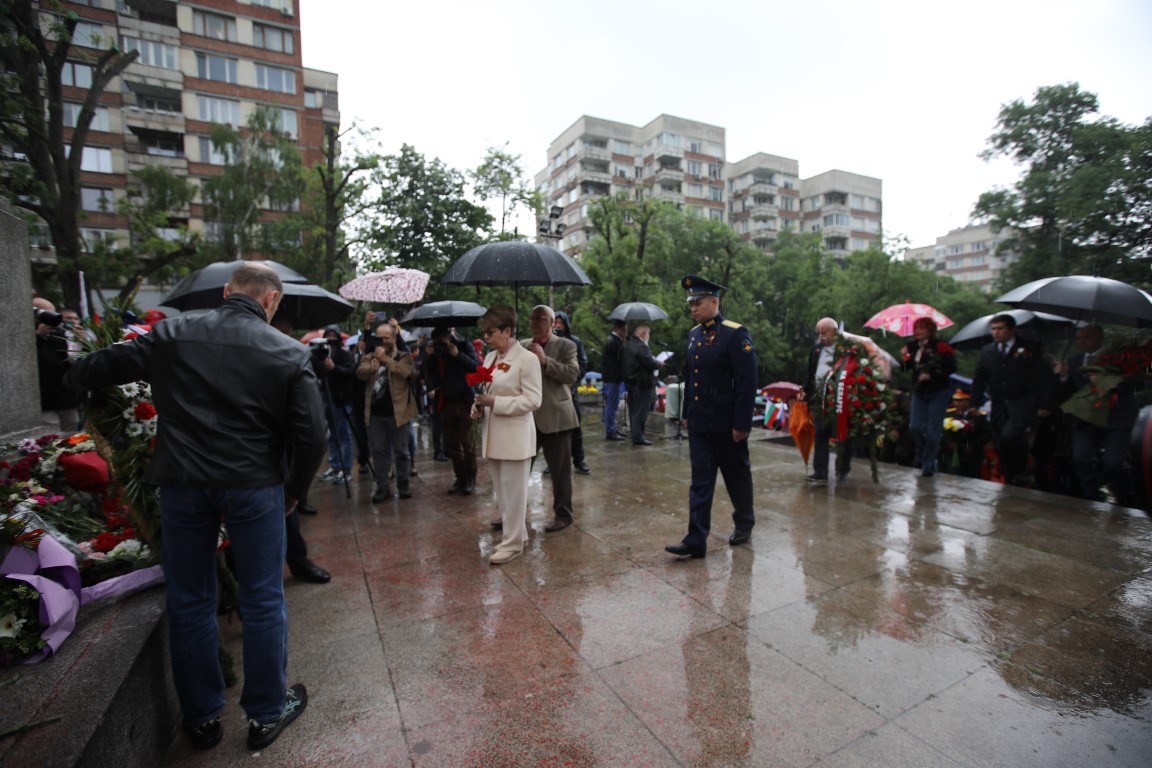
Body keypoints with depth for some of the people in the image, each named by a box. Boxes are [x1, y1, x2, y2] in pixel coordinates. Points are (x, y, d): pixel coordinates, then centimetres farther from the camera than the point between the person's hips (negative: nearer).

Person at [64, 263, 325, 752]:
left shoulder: (172, 335, 2)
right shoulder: (289, 353, -4)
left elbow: (89, 372, 9)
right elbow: (311, 434, -9)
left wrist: (78, 372, 33)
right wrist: (294, 491, 6)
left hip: (181, 484, 2)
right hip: (254, 487, -2)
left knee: (189, 603, 19)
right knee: (263, 602, 13)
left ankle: (201, 718, 34)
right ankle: (266, 715, 28)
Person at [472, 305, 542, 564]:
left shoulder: (526, 359, -12)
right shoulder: (490, 357, 11)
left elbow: (533, 400, -16)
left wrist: (495, 402, -20)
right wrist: (478, 406, -2)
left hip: (515, 435, -8)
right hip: (492, 434, 8)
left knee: (513, 491, 3)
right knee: (501, 490, 16)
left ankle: (512, 543, 16)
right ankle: (515, 532, 32)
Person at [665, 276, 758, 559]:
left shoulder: (736, 334, -13)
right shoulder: (693, 334, 8)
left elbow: (747, 383, -16)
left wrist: (741, 424, -17)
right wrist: (686, 413, 14)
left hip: (726, 424, -6)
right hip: (698, 424, 6)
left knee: (737, 477, 14)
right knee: (700, 482, 5)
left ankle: (744, 524, 37)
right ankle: (696, 540, 9)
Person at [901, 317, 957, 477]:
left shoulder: (940, 346, -12)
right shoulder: (913, 346, 4)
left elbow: (951, 368, -14)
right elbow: (906, 369, 8)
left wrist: (931, 376, -21)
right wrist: (905, 357, -10)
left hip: (938, 392, -5)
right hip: (919, 391, 5)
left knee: (933, 429, -2)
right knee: (915, 427, 2)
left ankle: (928, 464, 9)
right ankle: (923, 458, 24)